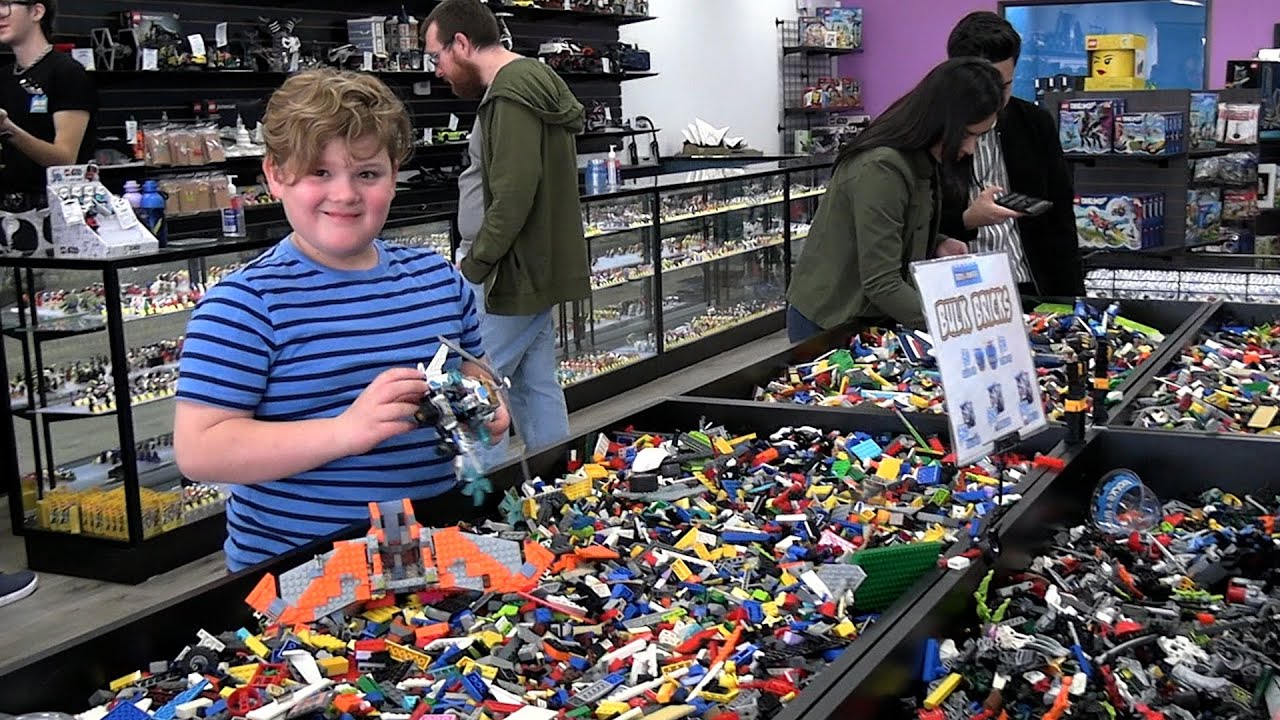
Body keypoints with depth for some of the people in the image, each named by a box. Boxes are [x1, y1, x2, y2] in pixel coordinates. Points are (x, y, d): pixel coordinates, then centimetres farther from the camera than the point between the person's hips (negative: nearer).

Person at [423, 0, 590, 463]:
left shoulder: (512, 92, -17)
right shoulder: (536, 83, 17)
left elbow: (512, 195, -24)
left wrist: (472, 269, -17)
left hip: (510, 273, -10)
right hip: (539, 268, 10)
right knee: (538, 386, 13)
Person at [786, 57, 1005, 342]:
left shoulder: (920, 159, 4)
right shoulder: (880, 169, -26)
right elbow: (881, 283, -27)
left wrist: (937, 245, -2)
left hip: (875, 319, 9)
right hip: (829, 326, -9)